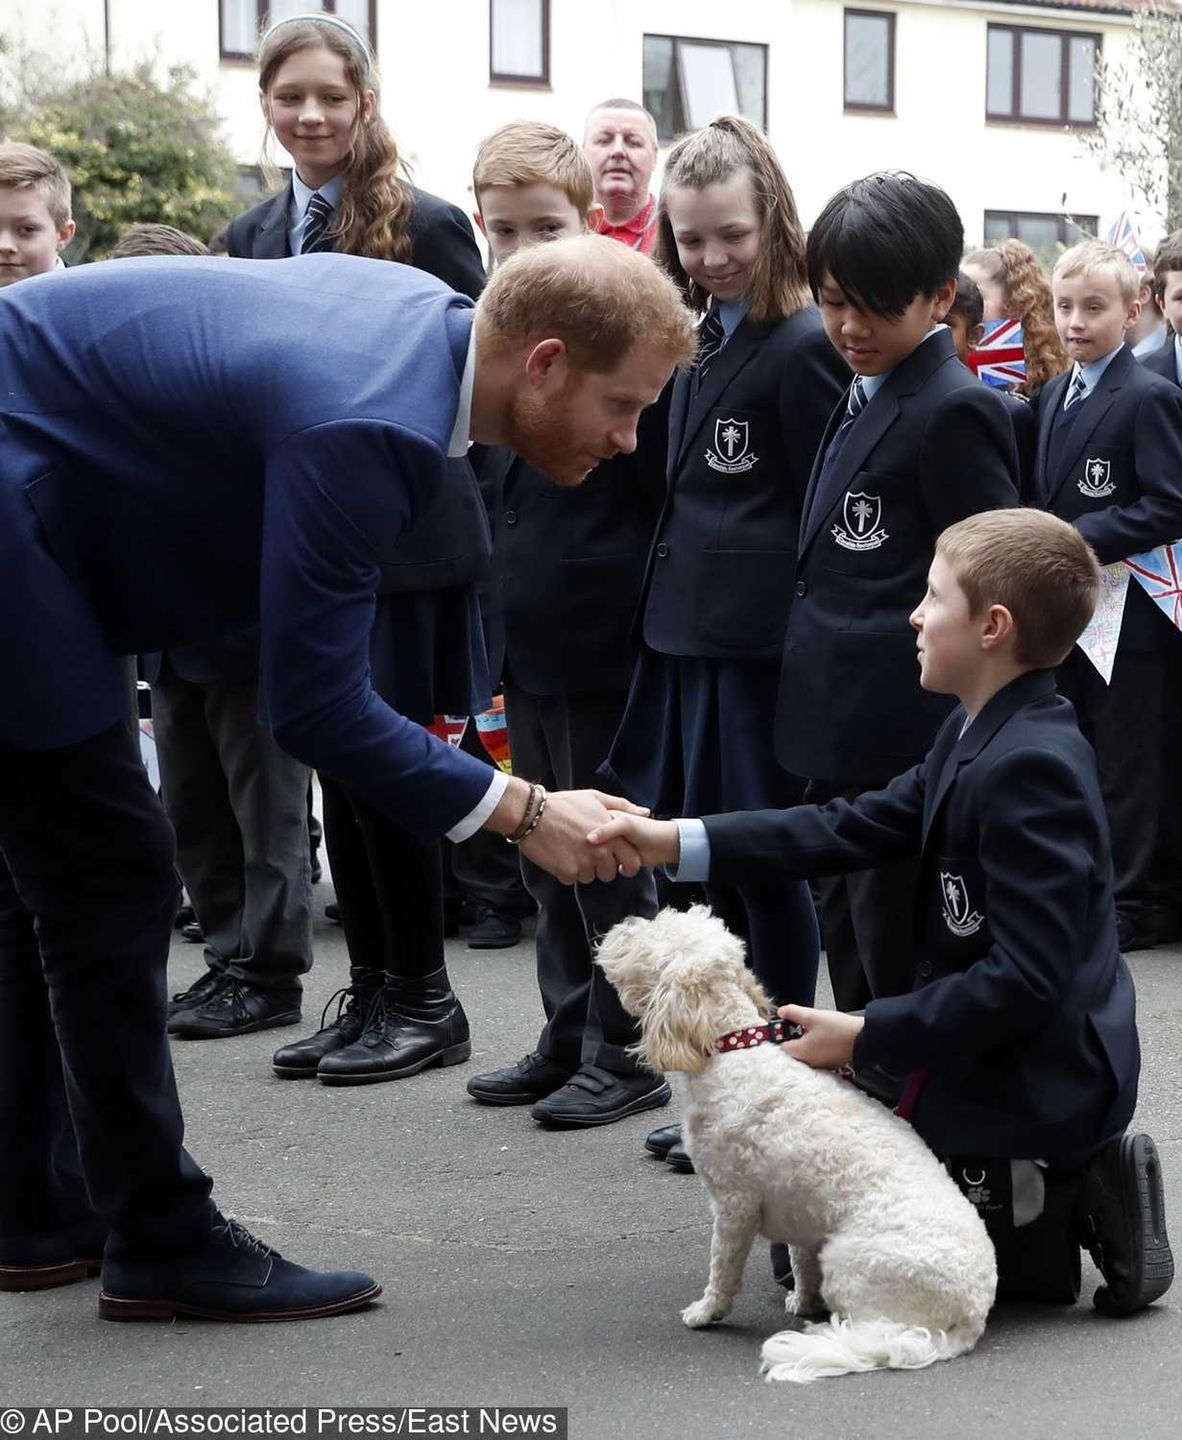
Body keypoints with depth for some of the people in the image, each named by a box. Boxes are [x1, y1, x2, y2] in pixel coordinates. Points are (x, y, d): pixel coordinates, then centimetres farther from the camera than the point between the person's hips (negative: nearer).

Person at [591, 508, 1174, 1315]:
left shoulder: (1031, 768, -25)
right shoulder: (980, 735, 6)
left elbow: (1023, 978, -28)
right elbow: (858, 827, 4)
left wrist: (867, 1040, -21)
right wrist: (680, 842, -3)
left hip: (1033, 1089, -10)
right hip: (992, 1066, 10)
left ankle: (1062, 1214, -1)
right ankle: (1069, 1190, 12)